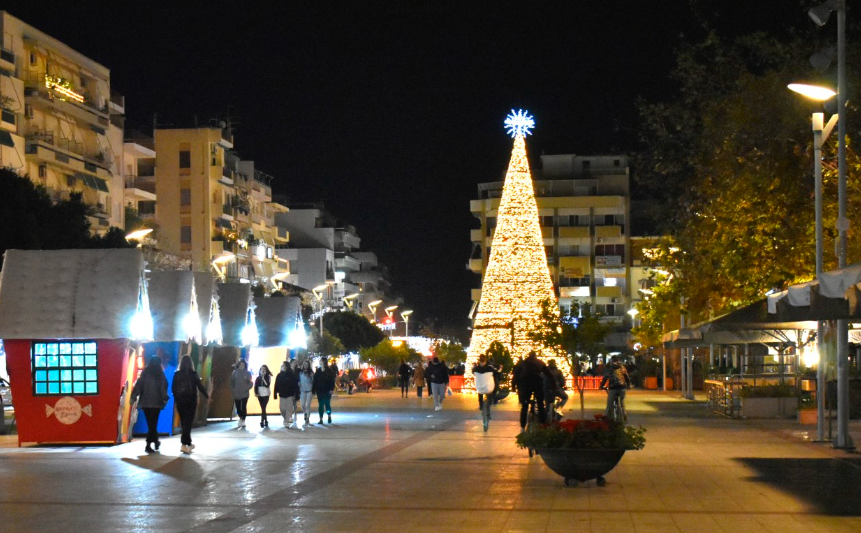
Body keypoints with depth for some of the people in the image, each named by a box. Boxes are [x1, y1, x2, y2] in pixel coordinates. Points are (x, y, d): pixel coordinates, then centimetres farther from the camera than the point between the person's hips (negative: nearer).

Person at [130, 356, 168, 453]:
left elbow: (138, 384, -1)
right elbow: (163, 387, -7)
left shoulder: (145, 372, 3)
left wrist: (133, 397, -2)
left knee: (150, 423, 15)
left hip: (145, 401, 3)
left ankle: (155, 441, 23)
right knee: (153, 423, 0)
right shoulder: (160, 374, -2)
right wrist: (164, 398, -3)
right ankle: (148, 445, -8)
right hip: (156, 402, -2)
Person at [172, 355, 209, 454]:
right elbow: (200, 386, -4)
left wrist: (176, 399, 10)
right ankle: (184, 444, -13)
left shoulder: (177, 374, -1)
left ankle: (188, 443, 24)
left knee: (184, 422, 15)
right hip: (191, 401, -3)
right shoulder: (193, 374, -6)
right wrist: (207, 396, 9)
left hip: (180, 401, 3)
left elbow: (173, 388, 0)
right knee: (188, 422, -1)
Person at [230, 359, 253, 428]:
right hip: (236, 394, 2)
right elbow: (232, 382, 7)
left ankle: (243, 420, 1)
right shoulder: (235, 372, 3)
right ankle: (241, 418, 30)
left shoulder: (247, 373, 1)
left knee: (243, 407, -8)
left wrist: (246, 388, -12)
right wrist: (232, 389, -3)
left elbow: (250, 383, 1)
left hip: (244, 394, -2)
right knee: (238, 408, 8)